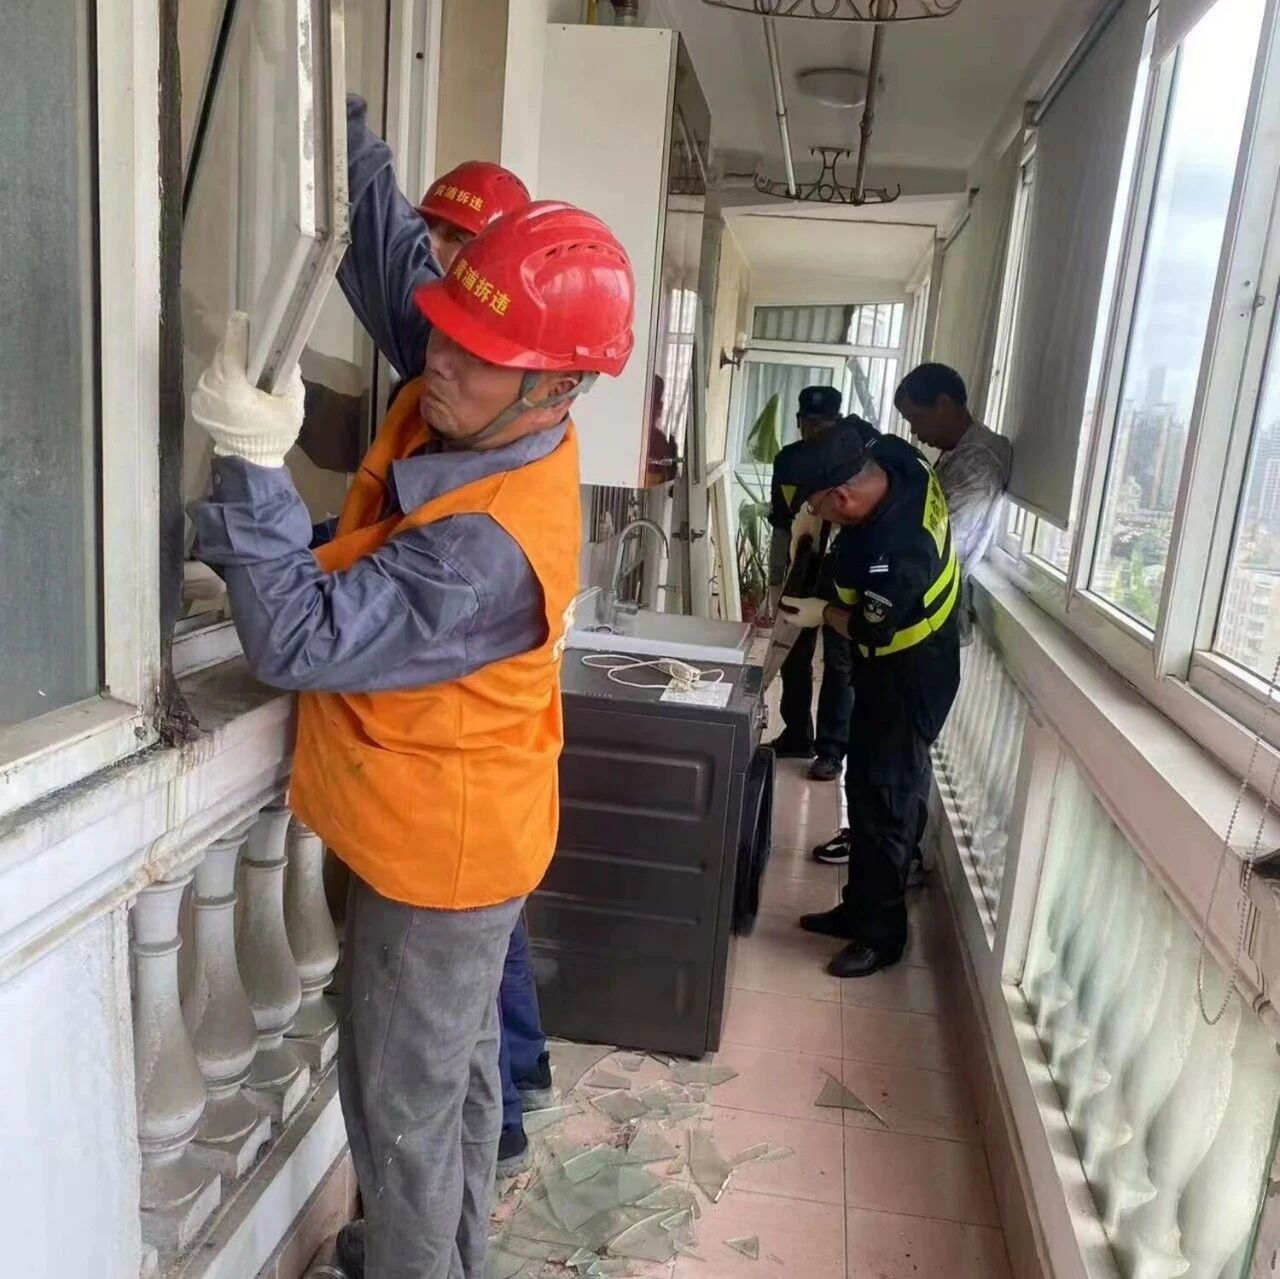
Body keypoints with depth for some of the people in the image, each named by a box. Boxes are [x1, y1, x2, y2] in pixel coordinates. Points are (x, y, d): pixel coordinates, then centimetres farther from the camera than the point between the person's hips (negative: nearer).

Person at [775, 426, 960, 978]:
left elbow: (870, 632, -22)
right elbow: (858, 440, 12)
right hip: (891, 664, 10)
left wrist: (822, 612, -4)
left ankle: (882, 932, 16)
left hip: (909, 676, -9)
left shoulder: (897, 551, -36)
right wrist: (812, 514, 1)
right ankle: (860, 906, 31)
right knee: (864, 784, 17)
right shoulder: (892, 456, -13)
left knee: (886, 797, 0)